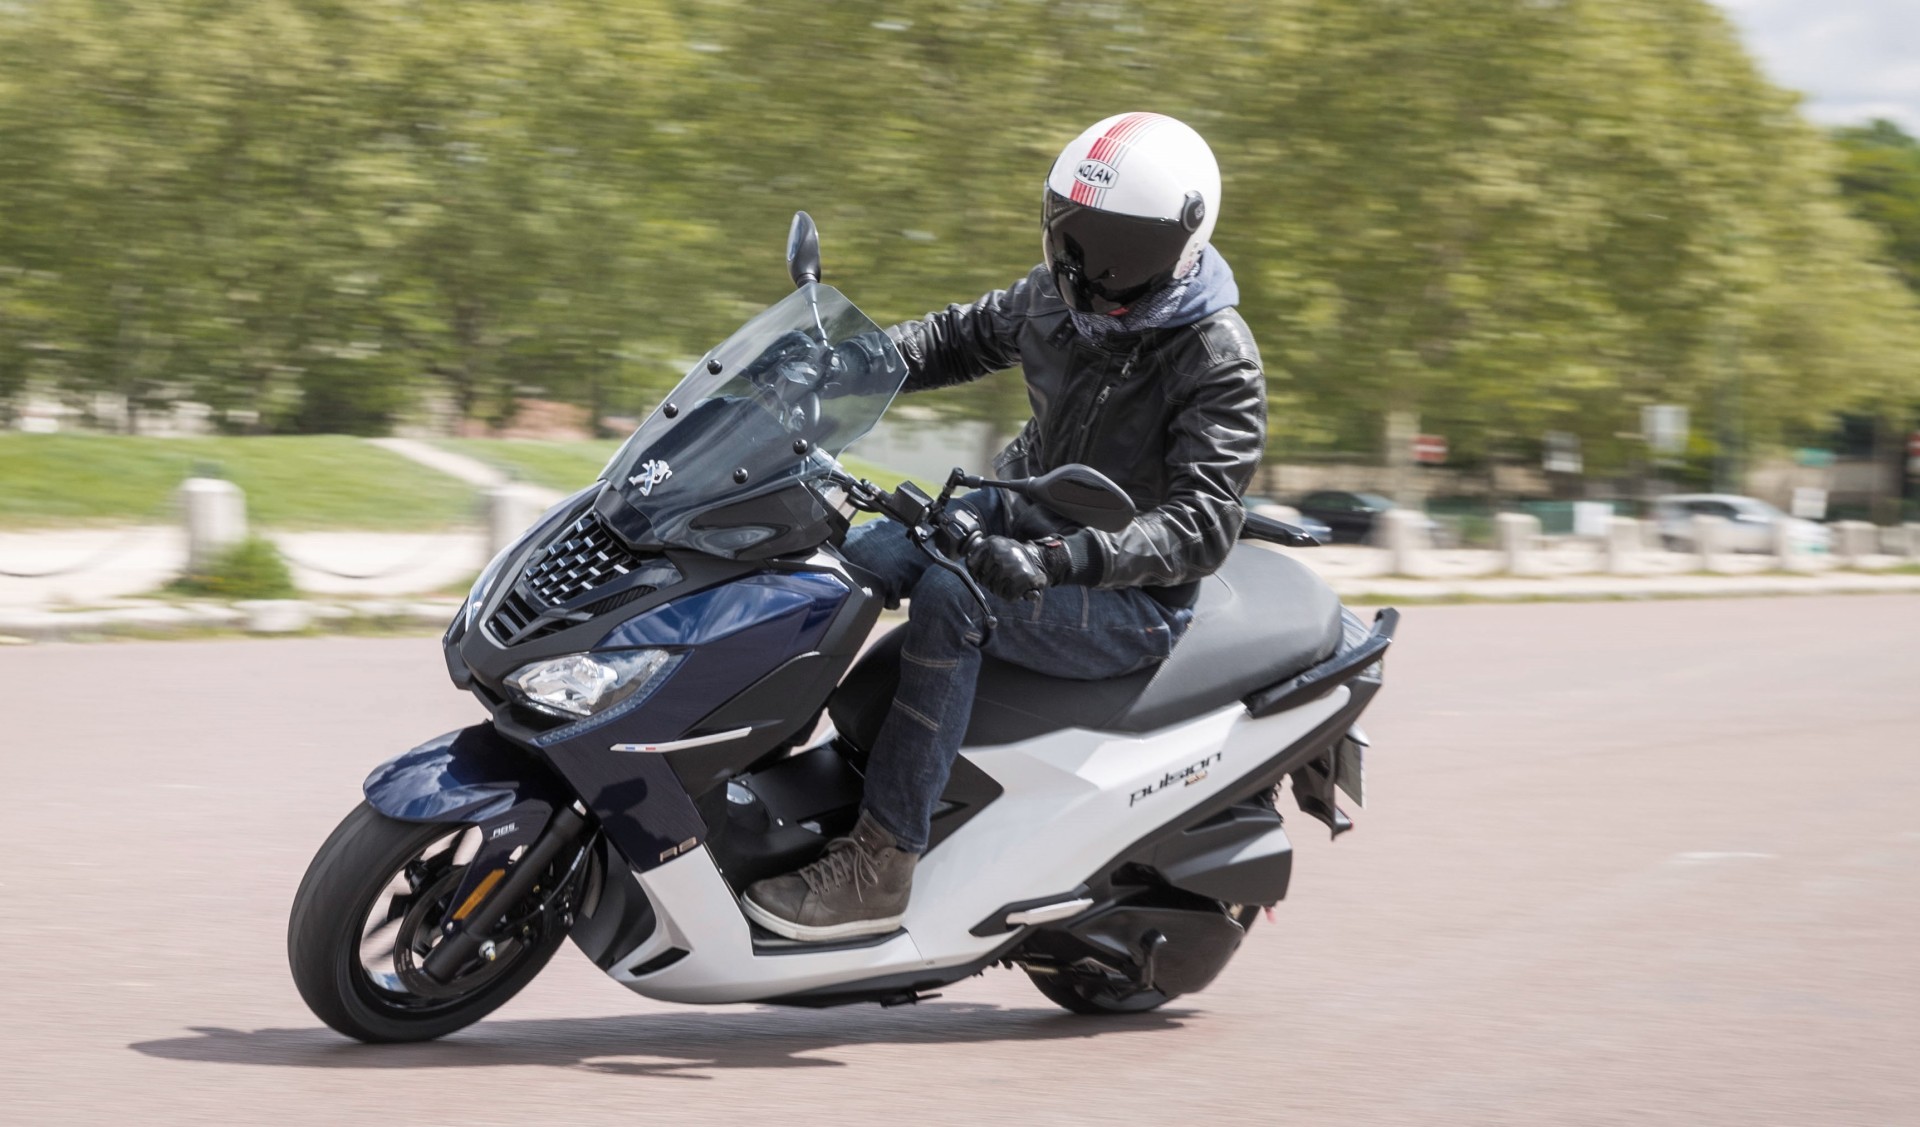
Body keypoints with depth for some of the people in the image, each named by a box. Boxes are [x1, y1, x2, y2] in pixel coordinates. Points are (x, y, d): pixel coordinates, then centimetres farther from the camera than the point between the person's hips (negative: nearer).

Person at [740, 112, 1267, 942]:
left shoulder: (1217, 363, -21)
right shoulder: (1057, 299, 0)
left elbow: (1202, 525, -29)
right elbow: (960, 337, 19)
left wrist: (1066, 559, -44)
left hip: (1130, 602, -8)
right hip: (1021, 517, 8)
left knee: (953, 595, -33)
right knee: (843, 557, -10)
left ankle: (880, 864, -33)